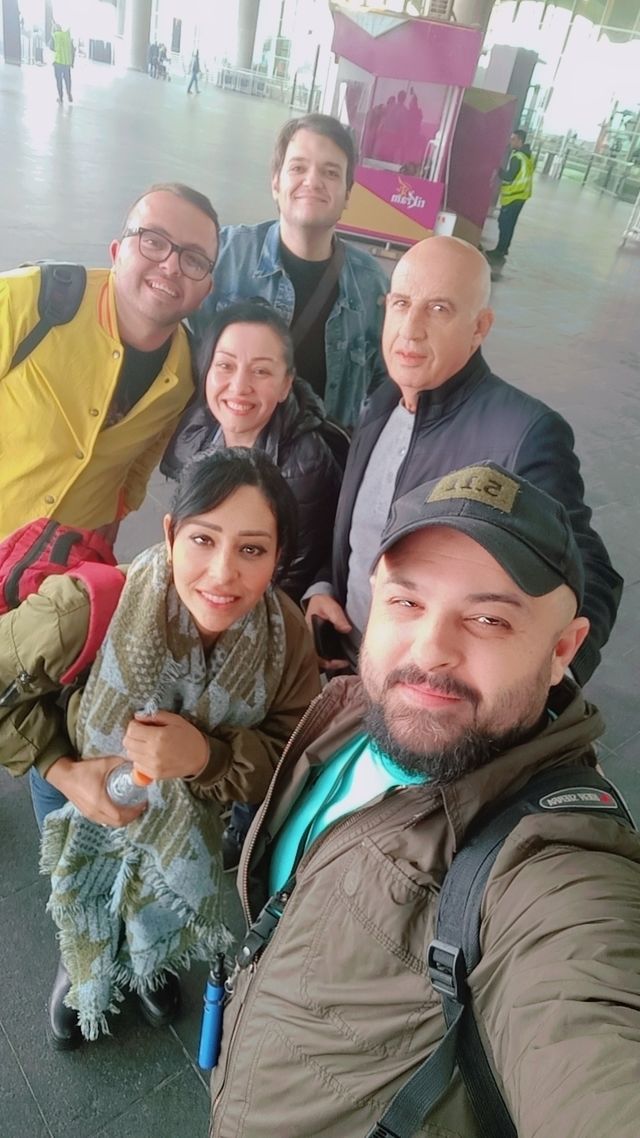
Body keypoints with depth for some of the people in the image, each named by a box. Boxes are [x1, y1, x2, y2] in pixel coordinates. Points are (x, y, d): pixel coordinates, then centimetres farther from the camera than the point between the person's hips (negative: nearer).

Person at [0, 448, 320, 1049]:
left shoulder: (287, 636, -34)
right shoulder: (87, 607, -42)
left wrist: (207, 756, -44)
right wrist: (63, 770, -30)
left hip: (188, 806, 2)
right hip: (79, 787, -1)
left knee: (164, 907, 28)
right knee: (82, 896, 26)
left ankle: (151, 962, 66)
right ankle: (79, 967, 64)